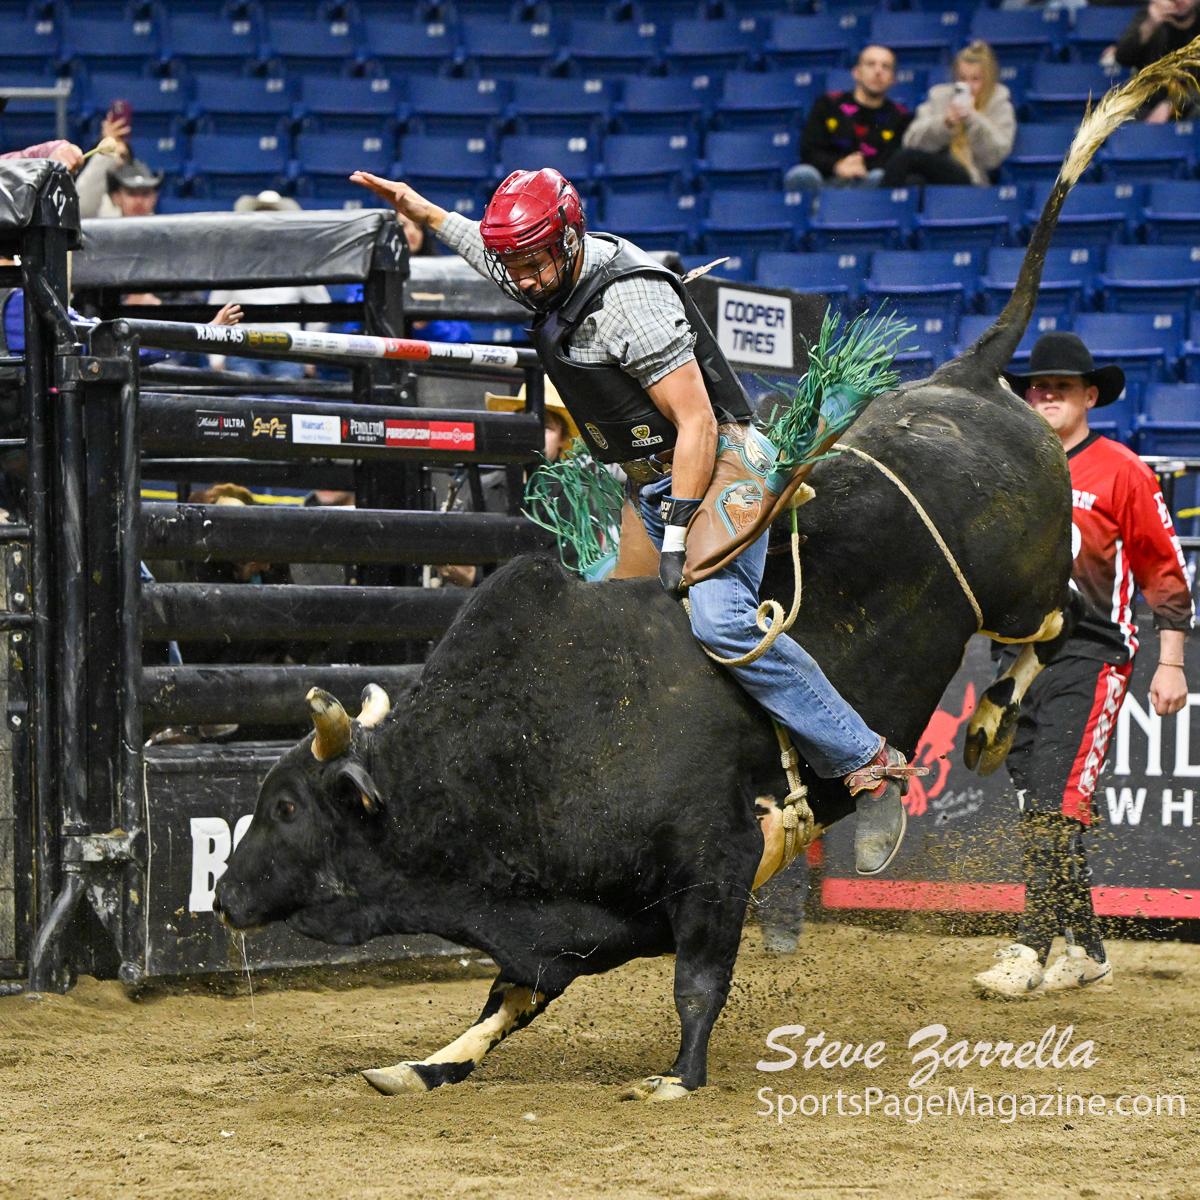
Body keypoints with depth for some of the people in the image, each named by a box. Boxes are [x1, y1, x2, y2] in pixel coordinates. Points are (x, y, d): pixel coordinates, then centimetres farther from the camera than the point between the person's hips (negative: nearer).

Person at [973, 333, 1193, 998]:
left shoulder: (1120, 471, -1)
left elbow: (1165, 569, 1)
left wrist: (1171, 663, -4)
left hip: (1090, 658, -6)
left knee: (1055, 806, -16)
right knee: (1038, 811, 6)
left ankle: (1030, 955, -20)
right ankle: (1085, 953, 16)